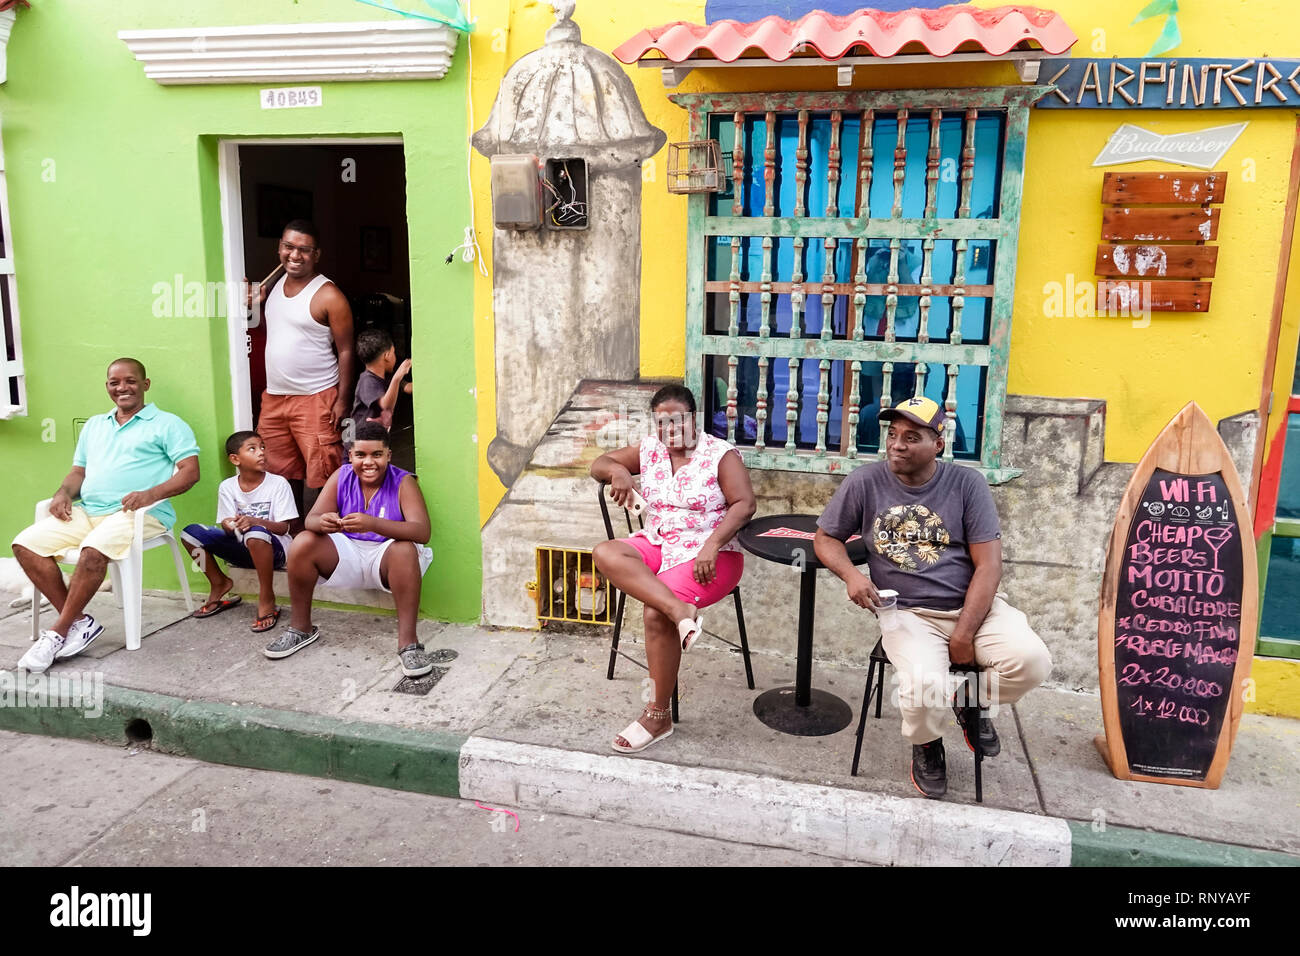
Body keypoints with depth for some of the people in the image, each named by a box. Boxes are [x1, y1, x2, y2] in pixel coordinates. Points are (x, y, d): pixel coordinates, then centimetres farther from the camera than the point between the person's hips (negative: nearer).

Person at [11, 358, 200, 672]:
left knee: (93, 550, -34)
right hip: (86, 512, 7)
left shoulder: (166, 424, 4)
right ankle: (80, 622, -11)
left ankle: (58, 632, -18)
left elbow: (190, 471, -6)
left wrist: (152, 493, -22)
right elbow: (79, 471, 27)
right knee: (26, 544, -13)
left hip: (138, 514, -7)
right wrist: (64, 492, 4)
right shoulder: (94, 425, 25)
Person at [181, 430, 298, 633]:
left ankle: (266, 599, -24)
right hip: (242, 548, 5)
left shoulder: (278, 483, -9)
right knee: (191, 532, -11)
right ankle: (220, 584, 9)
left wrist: (255, 521, -31)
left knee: (255, 533, -39)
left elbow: (283, 527, -13)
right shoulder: (227, 487, 2)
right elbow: (226, 525, -3)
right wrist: (231, 526, -28)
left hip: (273, 549, -4)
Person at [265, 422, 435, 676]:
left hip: (385, 558, -4)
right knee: (303, 543, -17)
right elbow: (311, 519, -7)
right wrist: (323, 522, -35)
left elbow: (422, 531, -28)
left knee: (405, 549, -35)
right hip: (347, 554, 4)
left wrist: (373, 524, -44)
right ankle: (300, 627, 0)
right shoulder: (341, 477, -2)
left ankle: (407, 642, -34)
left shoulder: (403, 482, -14)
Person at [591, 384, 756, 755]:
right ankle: (681, 611, -39)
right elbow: (600, 463, 15)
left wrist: (711, 546, -25)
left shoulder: (720, 454, -4)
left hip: (708, 555, -6)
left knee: (656, 614, -28)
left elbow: (744, 504, -12)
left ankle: (659, 715, -15)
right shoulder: (648, 450, 11)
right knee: (605, 553, -25)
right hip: (657, 545, 6)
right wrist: (617, 471, -10)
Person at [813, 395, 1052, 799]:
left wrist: (964, 635, -12)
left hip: (973, 605, 2)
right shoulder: (865, 483, -1)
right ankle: (926, 746, 9)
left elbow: (988, 565, -5)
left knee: (1032, 661, -25)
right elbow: (825, 538, 11)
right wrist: (851, 575, -11)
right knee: (923, 685, -31)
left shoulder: (967, 484, -2)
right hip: (907, 614, -1)